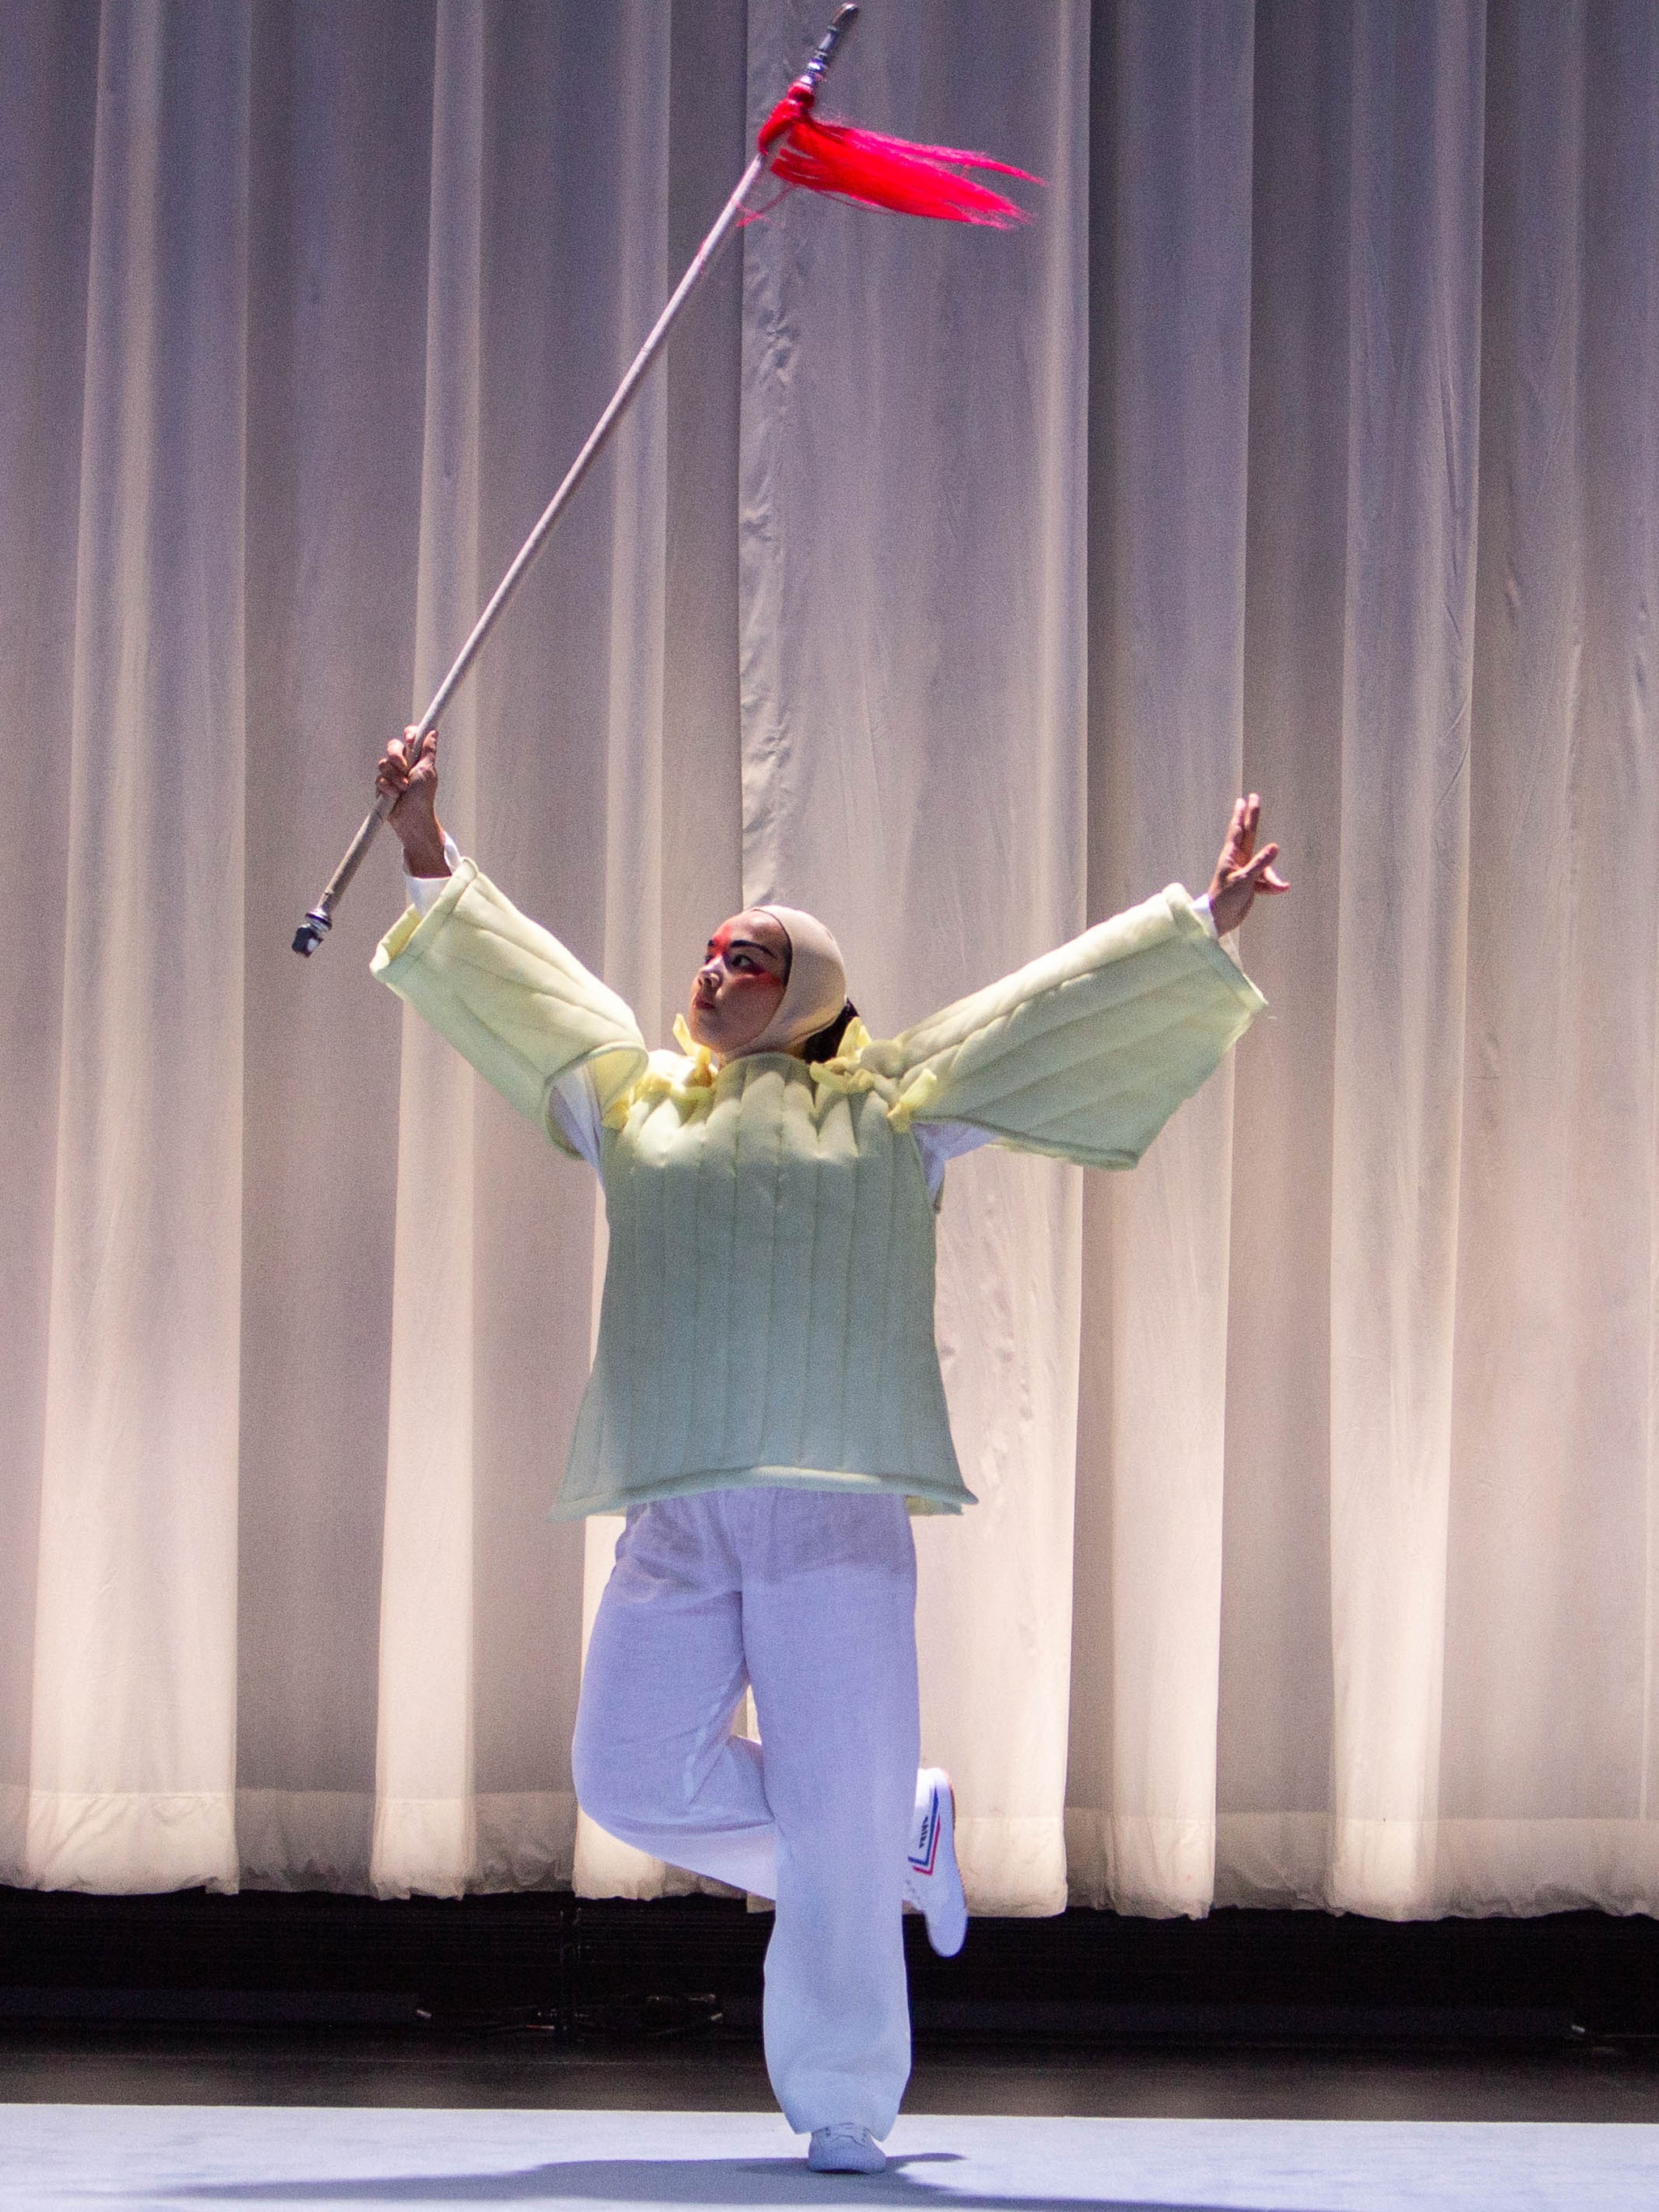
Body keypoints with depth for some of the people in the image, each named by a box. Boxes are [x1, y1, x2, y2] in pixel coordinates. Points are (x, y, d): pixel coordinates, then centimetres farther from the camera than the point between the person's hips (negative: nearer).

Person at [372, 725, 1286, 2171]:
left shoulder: (891, 1109, 11)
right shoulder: (636, 1101, 20)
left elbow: (1066, 1007, 10)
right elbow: (509, 978, 24)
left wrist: (1204, 926, 5)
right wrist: (431, 854, 19)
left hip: (836, 1509, -4)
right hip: (674, 1520, 4)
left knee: (836, 1812, -7)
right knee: (634, 1775, -2)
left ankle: (846, 2108, 4)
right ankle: (905, 1835, 19)